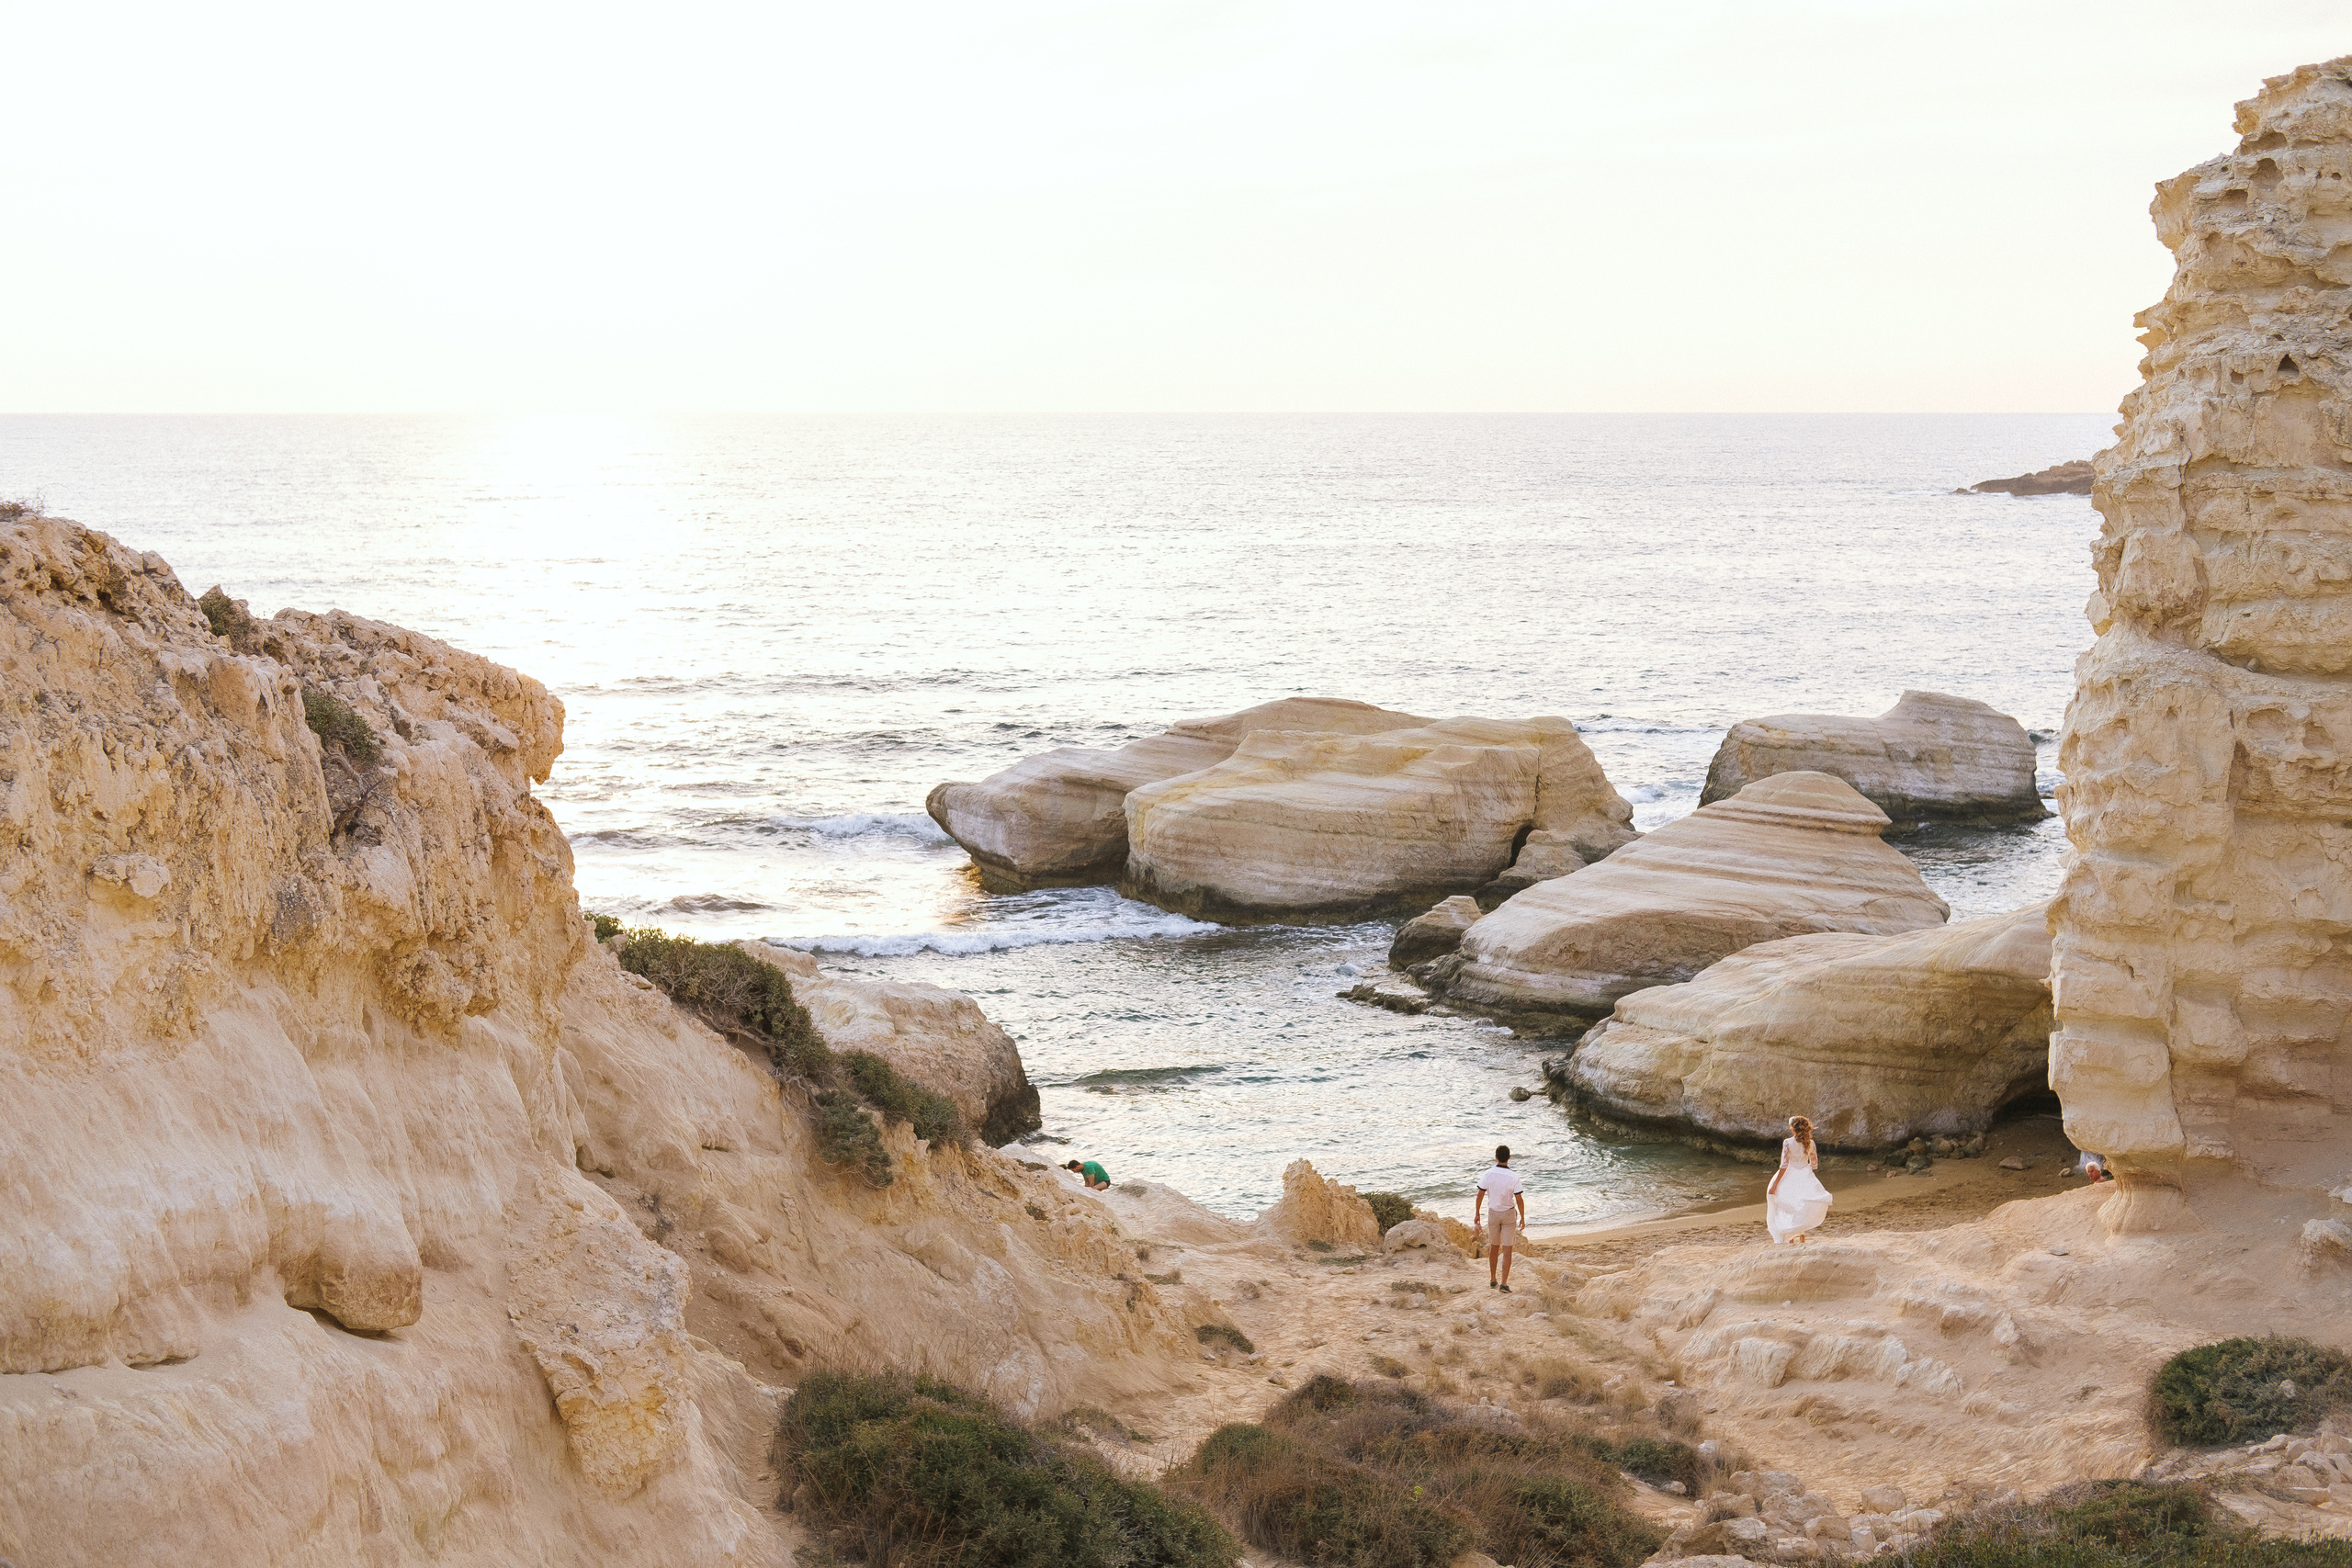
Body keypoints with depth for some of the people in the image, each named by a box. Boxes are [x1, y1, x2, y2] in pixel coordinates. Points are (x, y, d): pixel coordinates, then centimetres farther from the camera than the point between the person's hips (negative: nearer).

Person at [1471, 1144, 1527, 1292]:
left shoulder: (1488, 1175, -12)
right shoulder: (1513, 1177, -18)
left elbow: (1480, 1196, -6)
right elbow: (1519, 1200, -14)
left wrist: (1476, 1214, 7)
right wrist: (1522, 1218, -2)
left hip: (1493, 1213, 2)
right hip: (1509, 1214, -2)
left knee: (1493, 1247, 19)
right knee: (1507, 1250, 1)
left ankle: (1493, 1280, 25)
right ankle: (1504, 1284, -6)